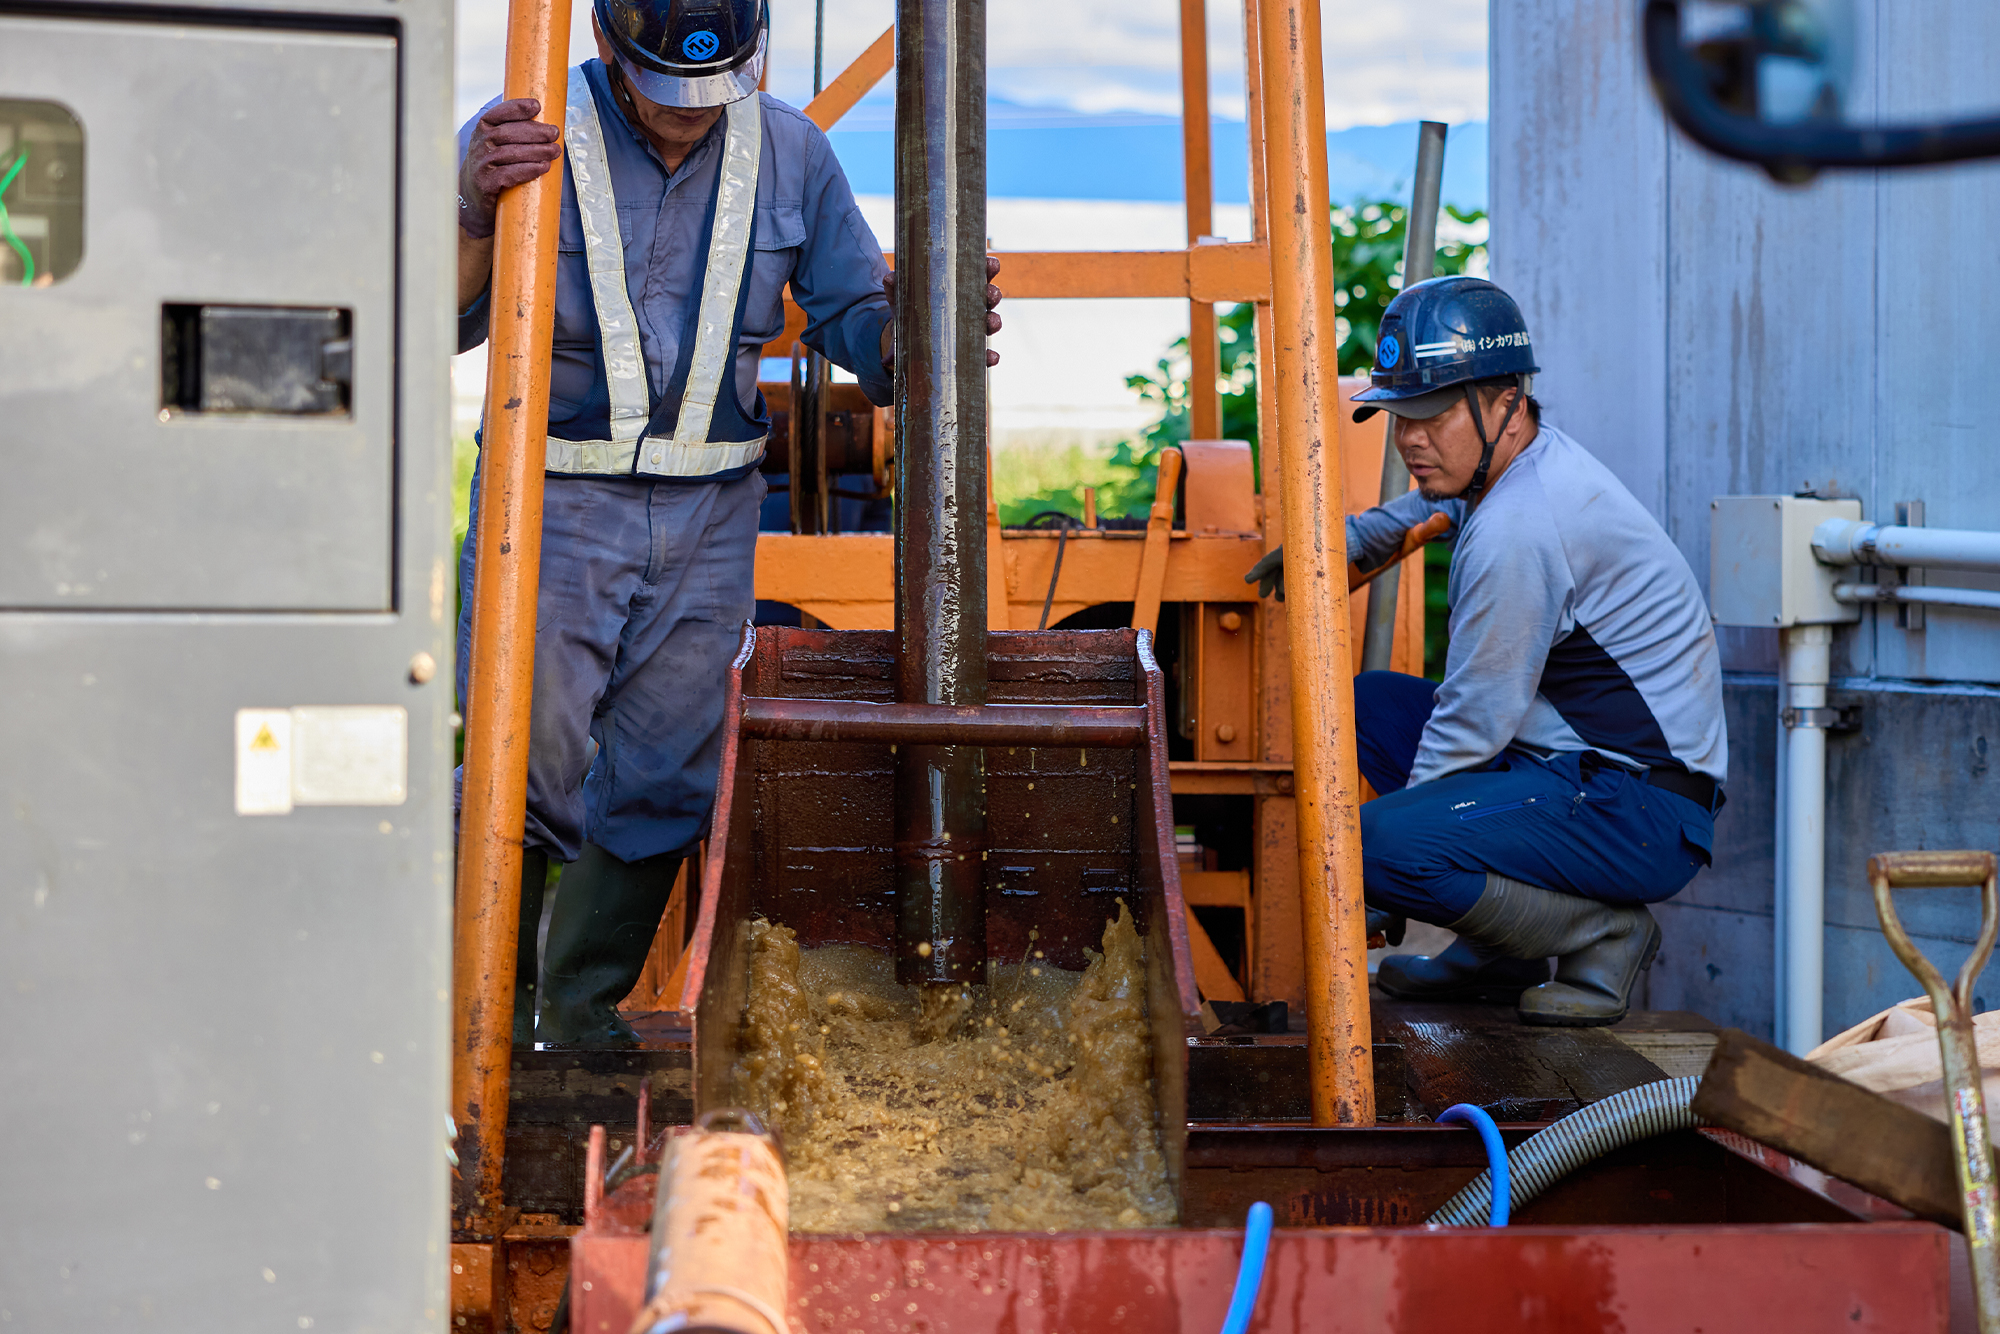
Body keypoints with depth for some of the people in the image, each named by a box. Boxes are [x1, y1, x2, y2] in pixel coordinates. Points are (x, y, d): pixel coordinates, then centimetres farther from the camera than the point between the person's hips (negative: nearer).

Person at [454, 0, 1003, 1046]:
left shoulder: (789, 152, 1)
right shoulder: (522, 142, -10)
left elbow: (854, 316, 7)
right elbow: (434, 325, -17)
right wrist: (477, 211, -36)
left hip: (707, 520, 3)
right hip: (555, 501, -3)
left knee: (660, 783, 7)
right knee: (528, 767, -8)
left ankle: (583, 1015, 23)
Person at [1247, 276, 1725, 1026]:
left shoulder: (1517, 531, -22)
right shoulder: (1526, 461, 9)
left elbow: (1475, 723, -17)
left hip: (1642, 815, -11)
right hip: (1580, 765, 11)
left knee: (1384, 845, -27)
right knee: (1369, 703, 16)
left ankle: (1602, 934, -5)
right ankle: (1496, 958, 15)